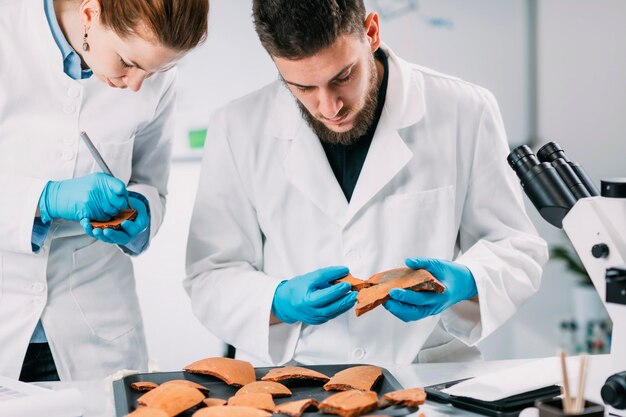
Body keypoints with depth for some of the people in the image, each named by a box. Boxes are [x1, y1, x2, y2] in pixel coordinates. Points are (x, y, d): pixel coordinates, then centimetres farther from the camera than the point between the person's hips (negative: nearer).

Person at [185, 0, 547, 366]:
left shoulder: (466, 112, -3)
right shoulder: (237, 130, -2)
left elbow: (518, 250, 4)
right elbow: (209, 279, 1)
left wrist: (464, 283, -16)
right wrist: (279, 304, -19)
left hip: (431, 377, 0)